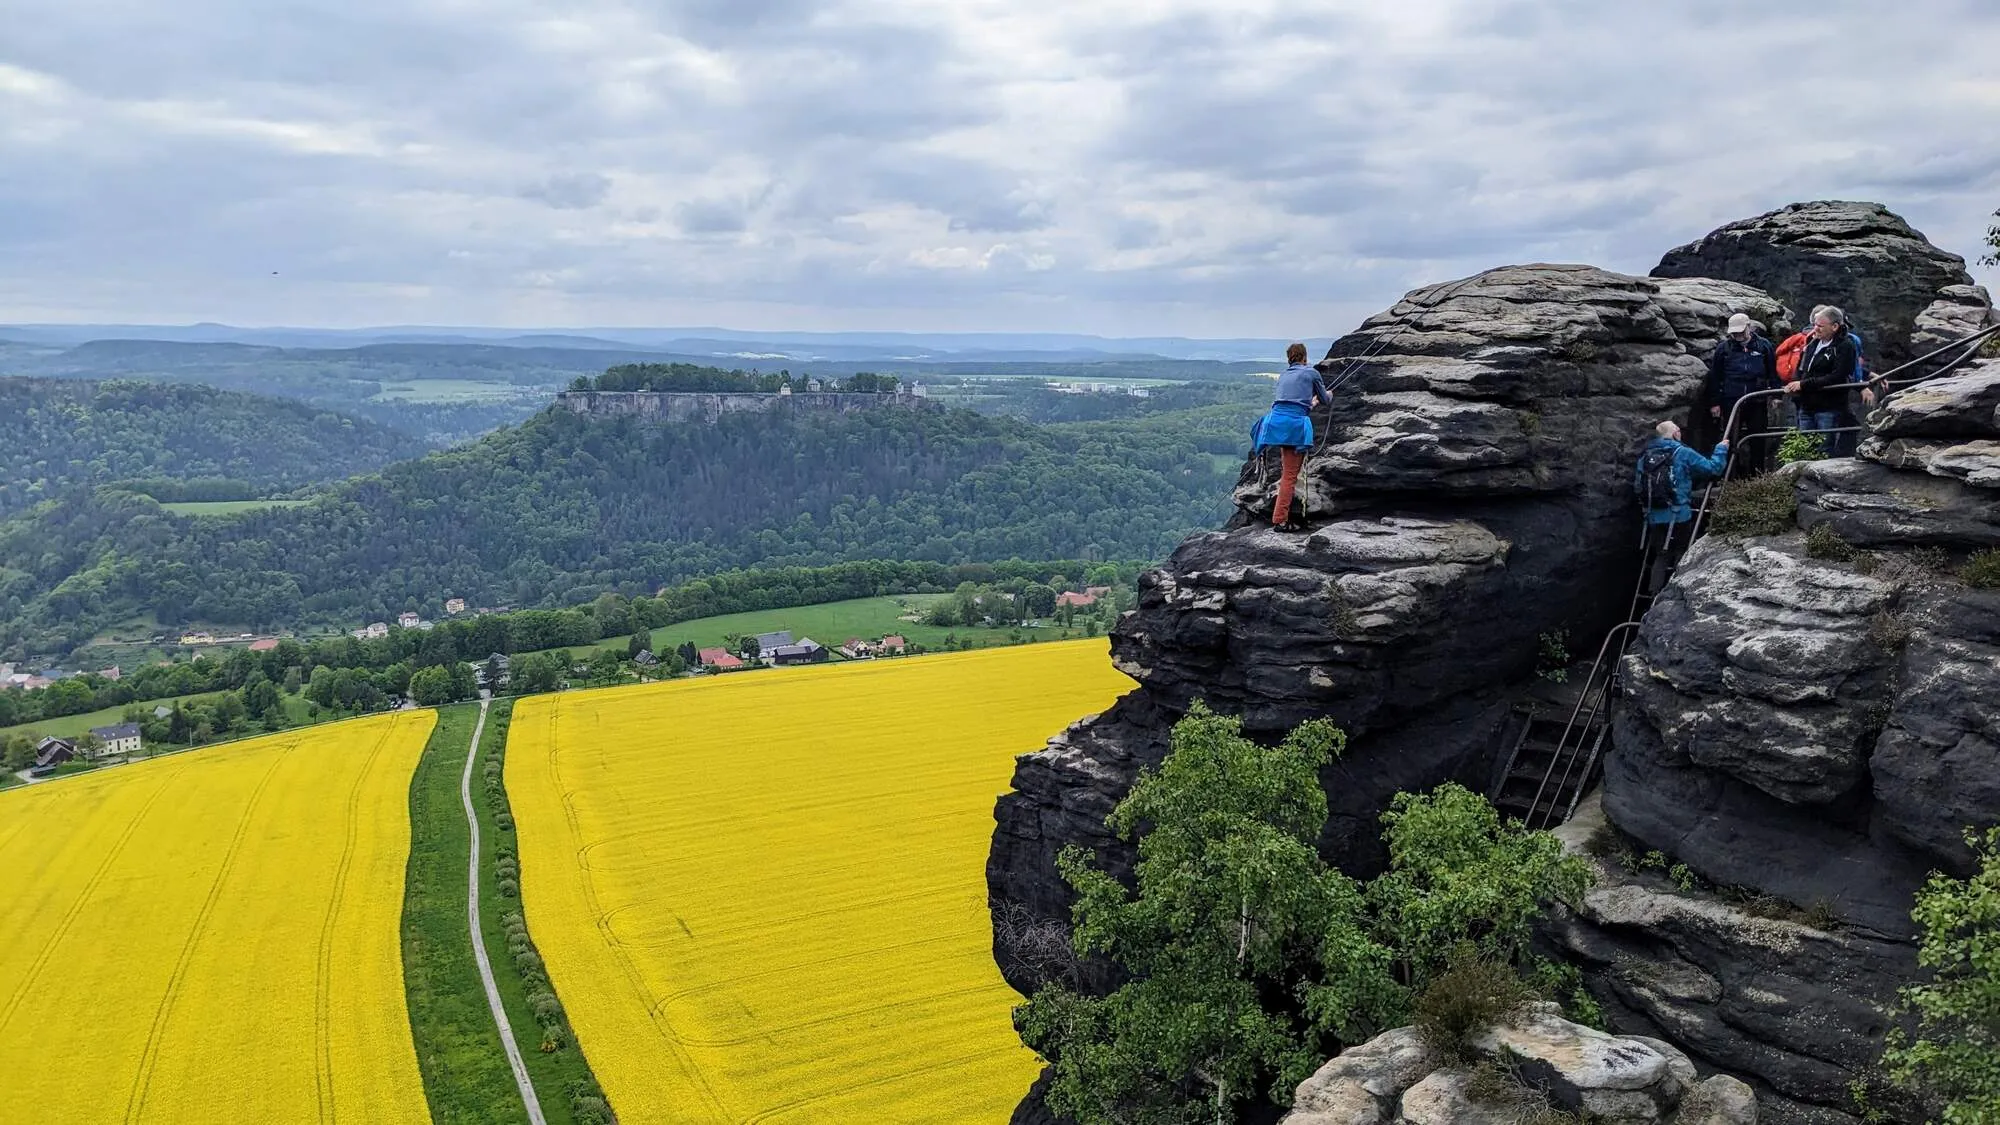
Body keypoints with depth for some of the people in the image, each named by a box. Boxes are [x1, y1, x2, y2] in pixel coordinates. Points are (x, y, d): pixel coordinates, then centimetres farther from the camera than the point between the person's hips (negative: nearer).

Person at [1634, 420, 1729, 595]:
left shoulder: (1645, 455, 8)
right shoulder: (1682, 453, -5)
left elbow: (1636, 485, 13)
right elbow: (1713, 468, -3)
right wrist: (1721, 449, 14)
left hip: (1654, 518, 5)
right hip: (1679, 516, -5)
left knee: (1661, 557, 12)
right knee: (1681, 556, 9)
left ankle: (1654, 596, 8)